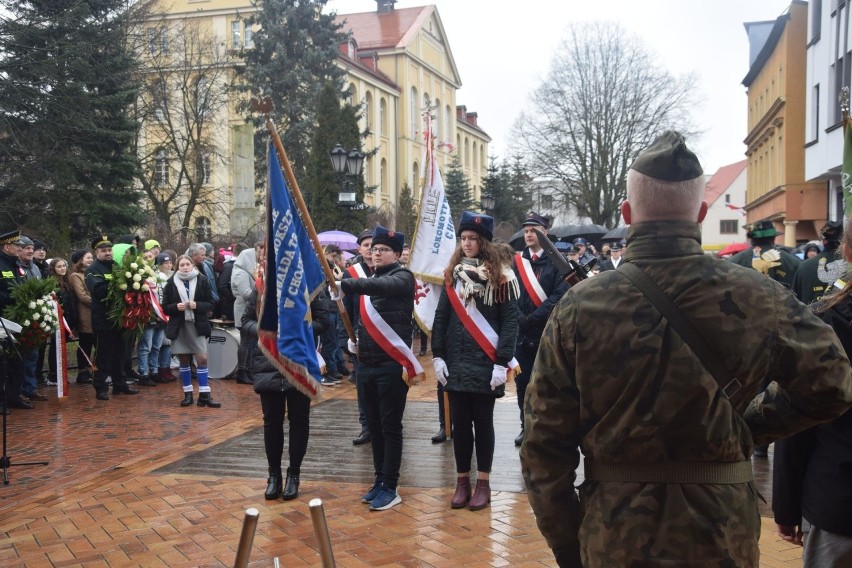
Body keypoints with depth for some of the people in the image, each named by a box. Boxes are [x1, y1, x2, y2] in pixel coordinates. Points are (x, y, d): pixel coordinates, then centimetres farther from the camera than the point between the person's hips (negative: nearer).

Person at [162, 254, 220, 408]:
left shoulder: (202, 280, -1)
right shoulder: (171, 283, 2)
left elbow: (210, 304, 1)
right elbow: (165, 307, 5)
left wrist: (197, 305, -17)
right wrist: (176, 307, -15)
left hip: (198, 326, -1)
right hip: (179, 326, 1)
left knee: (202, 358, -6)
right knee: (184, 360, 7)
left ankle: (204, 394, -1)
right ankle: (188, 394, 16)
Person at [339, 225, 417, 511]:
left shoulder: (402, 276, -8)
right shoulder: (370, 278, 15)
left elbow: (382, 286, -31)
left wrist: (344, 284, -41)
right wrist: (354, 338, 6)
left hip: (392, 366, -7)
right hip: (367, 365, 7)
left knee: (390, 427, -1)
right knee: (374, 426, 13)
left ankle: (390, 488, 6)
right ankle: (380, 480, 24)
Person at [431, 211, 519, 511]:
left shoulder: (500, 276, -5)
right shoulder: (452, 274, 8)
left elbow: (510, 321, -8)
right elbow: (441, 318, 9)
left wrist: (502, 362, -14)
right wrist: (437, 356, 1)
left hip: (485, 364, -3)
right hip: (456, 363, 4)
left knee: (482, 422, 6)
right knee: (460, 423, 9)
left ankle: (483, 483, 17)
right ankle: (462, 481, 20)